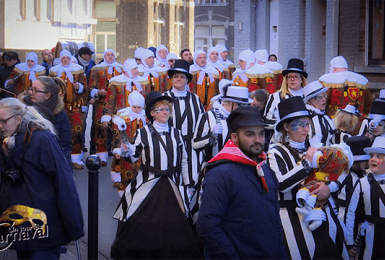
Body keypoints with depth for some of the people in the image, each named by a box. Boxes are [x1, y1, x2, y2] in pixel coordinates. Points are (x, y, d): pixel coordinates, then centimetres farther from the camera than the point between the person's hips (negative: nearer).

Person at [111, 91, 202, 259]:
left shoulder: (176, 134, 8)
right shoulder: (143, 133, -1)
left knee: (173, 225, 2)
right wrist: (127, 152, -23)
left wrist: (187, 185, 13)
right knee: (141, 226, -3)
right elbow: (134, 157, -1)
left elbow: (183, 160, 14)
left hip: (171, 187, 3)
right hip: (147, 185, -2)